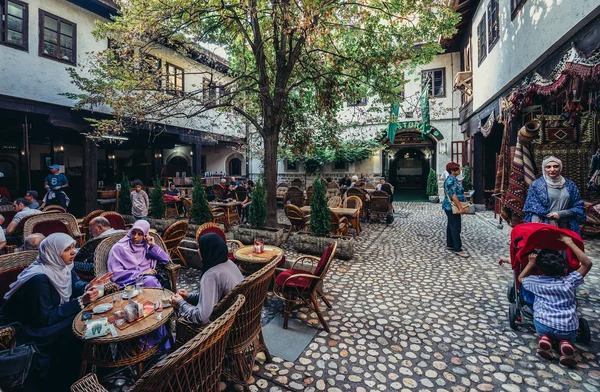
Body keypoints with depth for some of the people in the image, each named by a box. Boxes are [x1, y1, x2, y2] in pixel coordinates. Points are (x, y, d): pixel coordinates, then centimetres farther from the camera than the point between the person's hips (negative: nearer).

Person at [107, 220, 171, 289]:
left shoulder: (147, 246, 13)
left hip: (148, 279, 3)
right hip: (129, 282, -3)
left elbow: (166, 260, 7)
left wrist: (152, 246, -1)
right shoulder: (119, 248, 3)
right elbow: (116, 274, -5)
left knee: (150, 281, -34)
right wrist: (142, 273, -10)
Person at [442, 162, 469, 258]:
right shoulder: (451, 180, -19)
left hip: (450, 208, 11)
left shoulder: (453, 179, 13)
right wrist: (460, 208, -27)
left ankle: (450, 245, 25)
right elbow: (453, 195, -25)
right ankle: (457, 249, -1)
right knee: (456, 228, -6)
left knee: (451, 226, 15)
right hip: (452, 207, -11)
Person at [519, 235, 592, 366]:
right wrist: (569, 243, 5)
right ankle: (565, 344, -2)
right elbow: (587, 263, 7)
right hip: (567, 329, 1)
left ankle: (546, 339, 0)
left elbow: (521, 278, 26)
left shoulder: (536, 282, 3)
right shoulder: (568, 282, 1)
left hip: (543, 325, 0)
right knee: (568, 338, 33)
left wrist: (531, 263, 19)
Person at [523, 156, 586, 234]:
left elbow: (579, 207, 9)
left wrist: (561, 214, -8)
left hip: (565, 228, 3)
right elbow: (534, 210, -6)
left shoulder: (570, 185, 9)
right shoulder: (536, 185, -2)